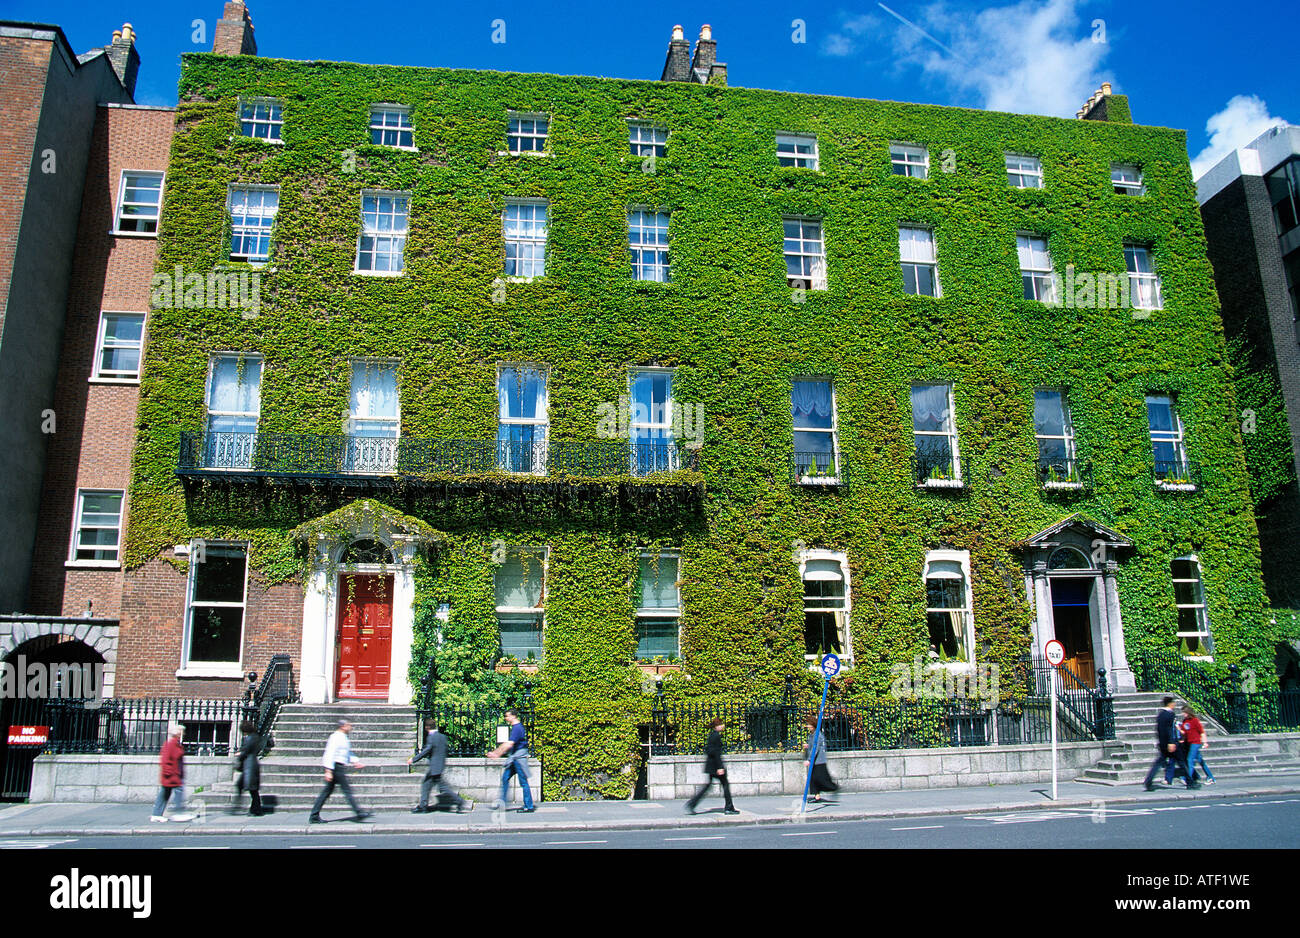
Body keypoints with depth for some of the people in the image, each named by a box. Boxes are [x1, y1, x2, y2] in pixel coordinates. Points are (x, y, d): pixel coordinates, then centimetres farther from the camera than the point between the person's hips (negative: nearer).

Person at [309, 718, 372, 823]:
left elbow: (348, 754, 29)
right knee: (347, 790, -5)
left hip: (340, 767, 10)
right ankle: (359, 813, -2)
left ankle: (314, 817, 12)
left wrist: (355, 762, 19)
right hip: (337, 767, -10)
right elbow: (330, 754, -20)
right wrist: (329, 771, -24)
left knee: (327, 791, 9)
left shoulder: (343, 738, 17)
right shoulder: (336, 737, -14)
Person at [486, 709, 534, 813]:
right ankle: (501, 802, 12)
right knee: (505, 778, 8)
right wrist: (495, 751, 18)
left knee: (523, 782, -4)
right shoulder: (515, 727, 16)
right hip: (514, 758, 10)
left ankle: (529, 807, 1)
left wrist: (497, 754, -24)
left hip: (519, 758, -10)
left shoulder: (517, 728, -17)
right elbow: (507, 744, 21)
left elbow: (509, 744, -24)